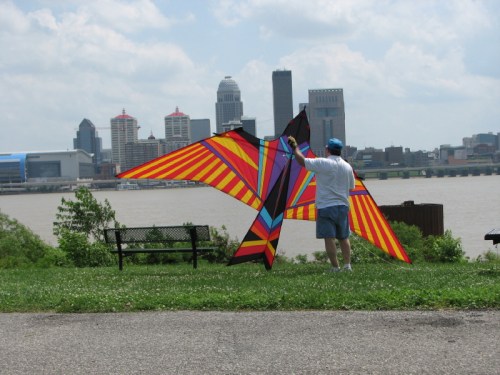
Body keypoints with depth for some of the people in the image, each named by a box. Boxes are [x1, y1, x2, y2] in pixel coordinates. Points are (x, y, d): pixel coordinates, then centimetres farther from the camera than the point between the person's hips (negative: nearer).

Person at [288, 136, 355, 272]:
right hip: (343, 206, 6)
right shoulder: (347, 167, 6)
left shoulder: (323, 163, -11)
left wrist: (295, 147, 8)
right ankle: (347, 265, 10)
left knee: (329, 238, -4)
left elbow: (302, 161, -7)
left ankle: (335, 267, -6)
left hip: (326, 206, -6)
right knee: (344, 237, 14)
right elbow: (351, 187, 14)